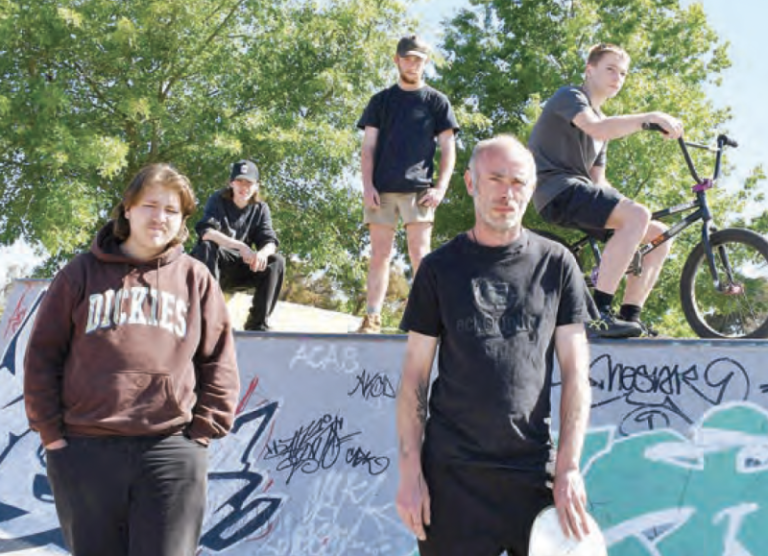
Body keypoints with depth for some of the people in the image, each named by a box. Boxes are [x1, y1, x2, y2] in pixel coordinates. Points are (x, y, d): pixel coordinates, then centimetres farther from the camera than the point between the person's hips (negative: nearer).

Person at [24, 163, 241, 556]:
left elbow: (219, 361, 11)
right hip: (85, 451, 0)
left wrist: (203, 429, 1)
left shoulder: (196, 279, 12)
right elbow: (43, 355, 8)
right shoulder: (83, 273, 9)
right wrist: (50, 431, 1)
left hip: (171, 453, 0)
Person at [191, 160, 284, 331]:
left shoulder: (261, 208, 4)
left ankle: (257, 323, -18)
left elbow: (270, 242, -7)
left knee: (277, 261, -18)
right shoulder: (218, 200, -8)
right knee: (206, 246, -34)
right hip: (212, 265, -3)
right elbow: (206, 232, -25)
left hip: (239, 269, 4)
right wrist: (241, 246, -39)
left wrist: (262, 253, -34)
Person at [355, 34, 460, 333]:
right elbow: (368, 147, 10)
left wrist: (441, 187, -5)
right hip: (382, 189, 2)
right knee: (380, 253, 2)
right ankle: (372, 318, 3)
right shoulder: (381, 100, 14)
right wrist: (367, 186, -2)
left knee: (419, 253, -6)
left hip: (419, 188, -2)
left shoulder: (436, 101, 10)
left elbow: (448, 149, 7)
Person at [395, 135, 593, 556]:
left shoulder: (555, 264, 7)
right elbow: (414, 376, 5)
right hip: (452, 473, 0)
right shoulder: (440, 268, 5)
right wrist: (410, 471, -2)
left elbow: (575, 371, 5)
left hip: (533, 473, 1)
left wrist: (569, 467, -4)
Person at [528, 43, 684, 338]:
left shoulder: (602, 119, 27)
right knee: (638, 214, -29)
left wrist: (620, 201, 5)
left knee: (660, 234, 2)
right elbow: (597, 129, -23)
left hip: (581, 196, 9)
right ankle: (598, 313, -34)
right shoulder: (569, 96, 0)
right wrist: (651, 117, -26)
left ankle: (629, 316, -1)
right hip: (557, 189, -9)